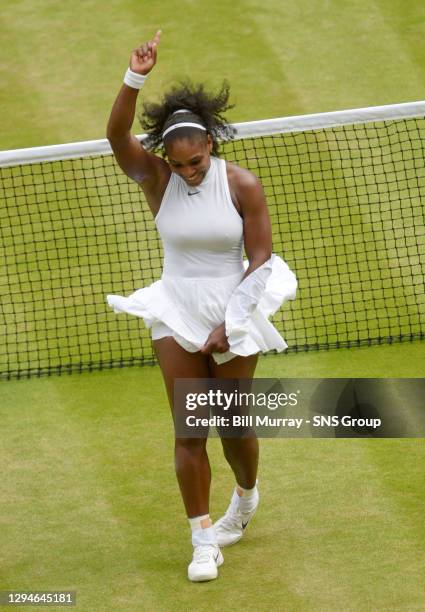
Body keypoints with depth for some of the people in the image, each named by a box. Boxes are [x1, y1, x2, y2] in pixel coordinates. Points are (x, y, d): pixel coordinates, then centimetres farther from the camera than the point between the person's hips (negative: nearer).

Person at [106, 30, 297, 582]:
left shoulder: (242, 186, -11)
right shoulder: (157, 178, -8)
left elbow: (261, 259, -7)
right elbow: (117, 135, -25)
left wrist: (229, 323, -12)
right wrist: (135, 78, -40)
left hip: (234, 313, -1)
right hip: (176, 313, 1)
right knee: (189, 432, -3)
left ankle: (246, 497, 41)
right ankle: (204, 541, 5)